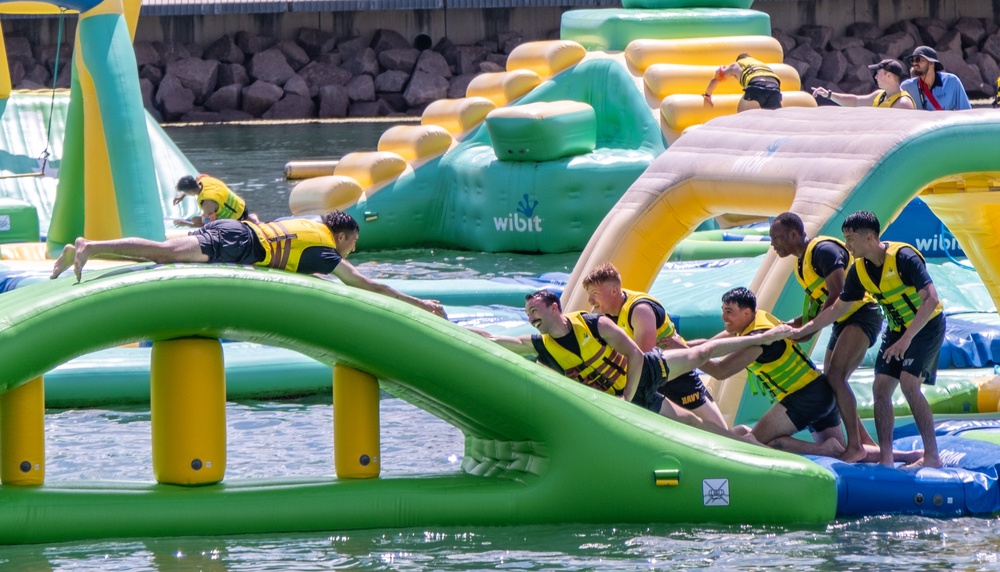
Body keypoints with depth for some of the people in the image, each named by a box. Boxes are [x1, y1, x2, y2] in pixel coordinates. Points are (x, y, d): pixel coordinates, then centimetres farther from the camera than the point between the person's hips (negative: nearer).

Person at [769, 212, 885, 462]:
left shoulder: (823, 250, -17)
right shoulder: (802, 261, 14)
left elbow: (838, 296, -24)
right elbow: (818, 304, 20)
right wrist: (792, 325, 6)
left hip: (862, 316, -11)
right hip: (844, 322, 11)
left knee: (835, 376, -22)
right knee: (831, 383, 10)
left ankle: (855, 446, -24)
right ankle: (865, 442, 19)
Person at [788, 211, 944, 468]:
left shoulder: (903, 258, -26)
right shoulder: (859, 270, -2)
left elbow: (931, 299, -31)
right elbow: (837, 309, 10)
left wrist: (907, 338, -35)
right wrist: (801, 331, 7)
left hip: (927, 325, -8)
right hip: (897, 329, 8)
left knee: (909, 384, -22)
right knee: (881, 387, -3)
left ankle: (932, 455, -18)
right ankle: (886, 459, -2)